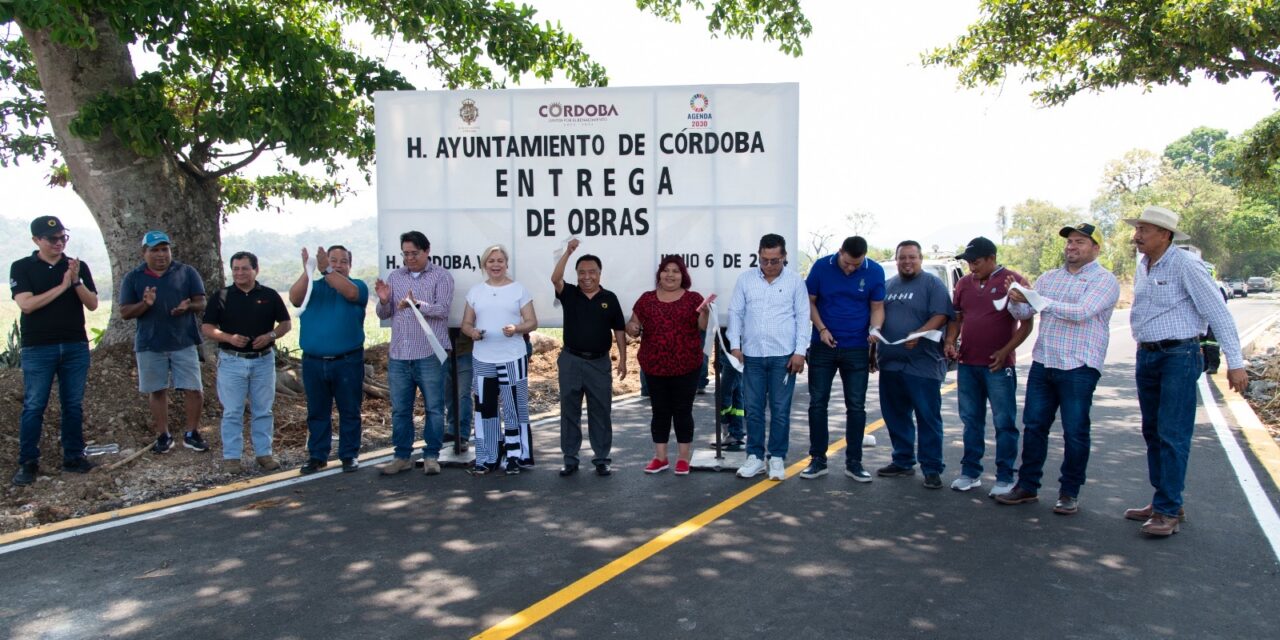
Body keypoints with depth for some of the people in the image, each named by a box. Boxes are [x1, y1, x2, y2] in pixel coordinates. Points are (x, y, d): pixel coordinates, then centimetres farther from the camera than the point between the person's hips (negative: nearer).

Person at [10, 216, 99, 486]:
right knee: (34, 407, 1)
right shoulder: (21, 267, 1)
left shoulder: (78, 266, 7)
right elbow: (26, 304, -12)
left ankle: (74, 457, 15)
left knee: (74, 405, 7)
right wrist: (62, 286, -13)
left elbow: (93, 304, 0)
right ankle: (28, 463, 8)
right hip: (38, 349, -2)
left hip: (76, 347, 2)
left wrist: (76, 281, -15)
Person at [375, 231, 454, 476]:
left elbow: (443, 309, -12)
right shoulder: (394, 277, 14)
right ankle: (402, 456, 18)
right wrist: (384, 300, -8)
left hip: (429, 355, -4)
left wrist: (417, 304, -28)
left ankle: (431, 456, 12)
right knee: (400, 409, 9)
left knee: (434, 408, 2)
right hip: (398, 355, 4)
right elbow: (383, 314, 14)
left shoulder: (441, 276, 1)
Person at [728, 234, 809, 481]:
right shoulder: (745, 279, 5)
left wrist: (800, 352, -5)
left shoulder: (795, 280, 1)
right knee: (753, 409, 7)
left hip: (784, 356, -2)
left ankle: (777, 458, 14)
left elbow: (803, 317, 1)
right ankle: (755, 456, 17)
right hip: (752, 355, 2)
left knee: (780, 410, 4)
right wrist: (735, 345, -1)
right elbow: (735, 312, 7)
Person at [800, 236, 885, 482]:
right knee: (817, 403, 3)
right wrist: (821, 329, -11)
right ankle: (818, 460, 14)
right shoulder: (821, 266, -7)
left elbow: (877, 307, 1)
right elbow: (810, 301, 2)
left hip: (856, 348, 0)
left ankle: (853, 462, 15)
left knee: (856, 406, 4)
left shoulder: (874, 272, -5)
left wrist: (875, 330, -18)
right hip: (823, 346, 0)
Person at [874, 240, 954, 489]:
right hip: (890, 363, 6)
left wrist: (918, 335, -26)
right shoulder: (887, 285, 17)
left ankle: (932, 469, 4)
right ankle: (902, 462, 24)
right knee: (895, 416, 12)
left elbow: (941, 316, -11)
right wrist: (874, 351, 13)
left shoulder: (932, 283, 0)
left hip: (922, 365, -6)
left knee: (928, 417, -3)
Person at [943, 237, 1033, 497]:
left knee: (1004, 423, 2)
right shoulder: (964, 283, 10)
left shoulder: (1013, 280, -5)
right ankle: (970, 473, 20)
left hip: (998, 365, -5)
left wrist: (1006, 351, -14)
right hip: (967, 363, 5)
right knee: (971, 421, 11)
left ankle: (1005, 478, 9)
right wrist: (950, 342, -1)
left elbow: (1027, 323, -5)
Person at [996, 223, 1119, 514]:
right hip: (1042, 363, 5)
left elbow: (1081, 312, -20)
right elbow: (1022, 313, 9)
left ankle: (1069, 493, 15)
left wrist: (1036, 299, -25)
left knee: (1075, 433, 3)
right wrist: (1015, 298, -14)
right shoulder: (1049, 278, 14)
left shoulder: (1104, 280, -4)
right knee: (1033, 426, 8)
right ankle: (1027, 485, 18)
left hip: (1078, 367, -5)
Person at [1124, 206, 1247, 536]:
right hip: (1146, 356, 8)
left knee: (1172, 435, -7)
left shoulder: (1185, 265, -12)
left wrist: (1235, 363, -15)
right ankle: (1162, 500, 22)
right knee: (1152, 432, 12)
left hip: (1178, 356, -8)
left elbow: (1218, 312, -13)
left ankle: (1169, 511, -2)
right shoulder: (1143, 267, 10)